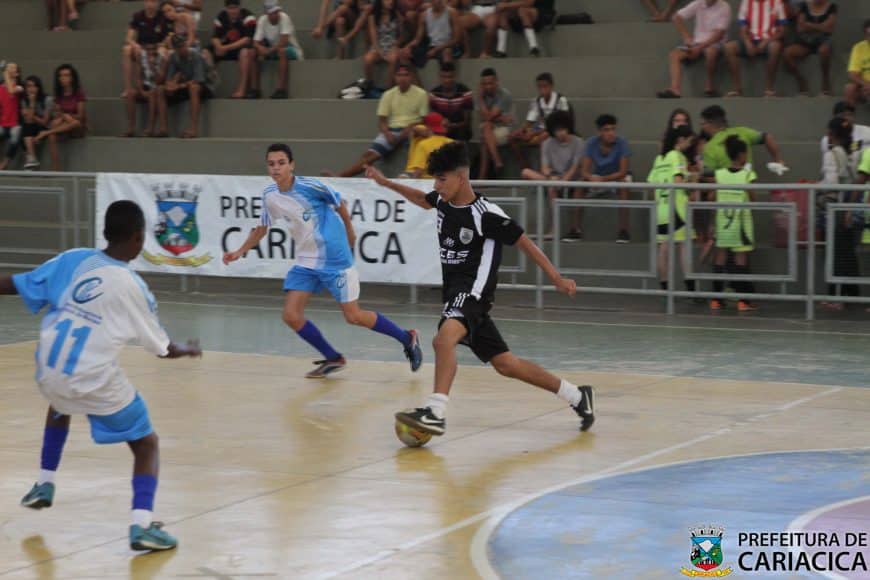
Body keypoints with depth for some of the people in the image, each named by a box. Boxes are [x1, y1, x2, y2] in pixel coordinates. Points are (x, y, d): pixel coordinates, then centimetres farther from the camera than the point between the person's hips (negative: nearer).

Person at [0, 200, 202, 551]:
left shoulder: (72, 260, 1)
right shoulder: (133, 287, -6)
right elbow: (163, 349, 5)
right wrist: (187, 350, 26)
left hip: (49, 370, 5)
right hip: (94, 380, -5)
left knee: (59, 405, 41)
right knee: (146, 444, 10)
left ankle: (44, 485, 40)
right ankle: (142, 525, -9)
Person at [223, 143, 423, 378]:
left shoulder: (309, 186, -18)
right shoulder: (270, 196, -1)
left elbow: (340, 205, -3)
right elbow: (262, 228, 16)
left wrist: (349, 234, 8)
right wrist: (240, 252, 6)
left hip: (334, 260, -6)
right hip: (306, 262, 6)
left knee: (354, 317, -5)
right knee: (291, 316, -6)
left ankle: (407, 338, 16)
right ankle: (333, 359, 12)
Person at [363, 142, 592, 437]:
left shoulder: (486, 214, -16)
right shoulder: (444, 202, 5)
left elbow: (524, 243, -9)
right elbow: (422, 198, 30)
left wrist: (557, 279, -8)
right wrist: (387, 183, 30)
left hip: (473, 293, -8)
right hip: (454, 292, 8)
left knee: (443, 338, -34)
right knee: (505, 363, 12)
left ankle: (435, 412, -42)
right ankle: (577, 396, 24)